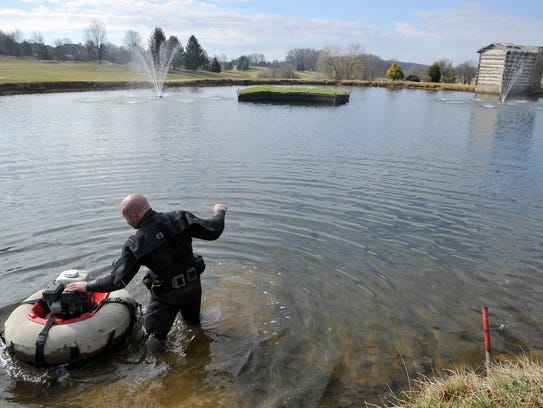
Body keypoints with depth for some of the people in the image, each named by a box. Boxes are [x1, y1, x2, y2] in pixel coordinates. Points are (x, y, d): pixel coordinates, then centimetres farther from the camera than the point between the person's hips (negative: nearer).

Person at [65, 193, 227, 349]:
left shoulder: (135, 245, -23)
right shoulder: (179, 218, -18)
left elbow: (117, 281, -18)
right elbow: (214, 231, -14)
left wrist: (86, 286, -2)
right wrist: (220, 211, 8)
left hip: (167, 295, -5)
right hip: (194, 284, 5)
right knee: (193, 321, 32)